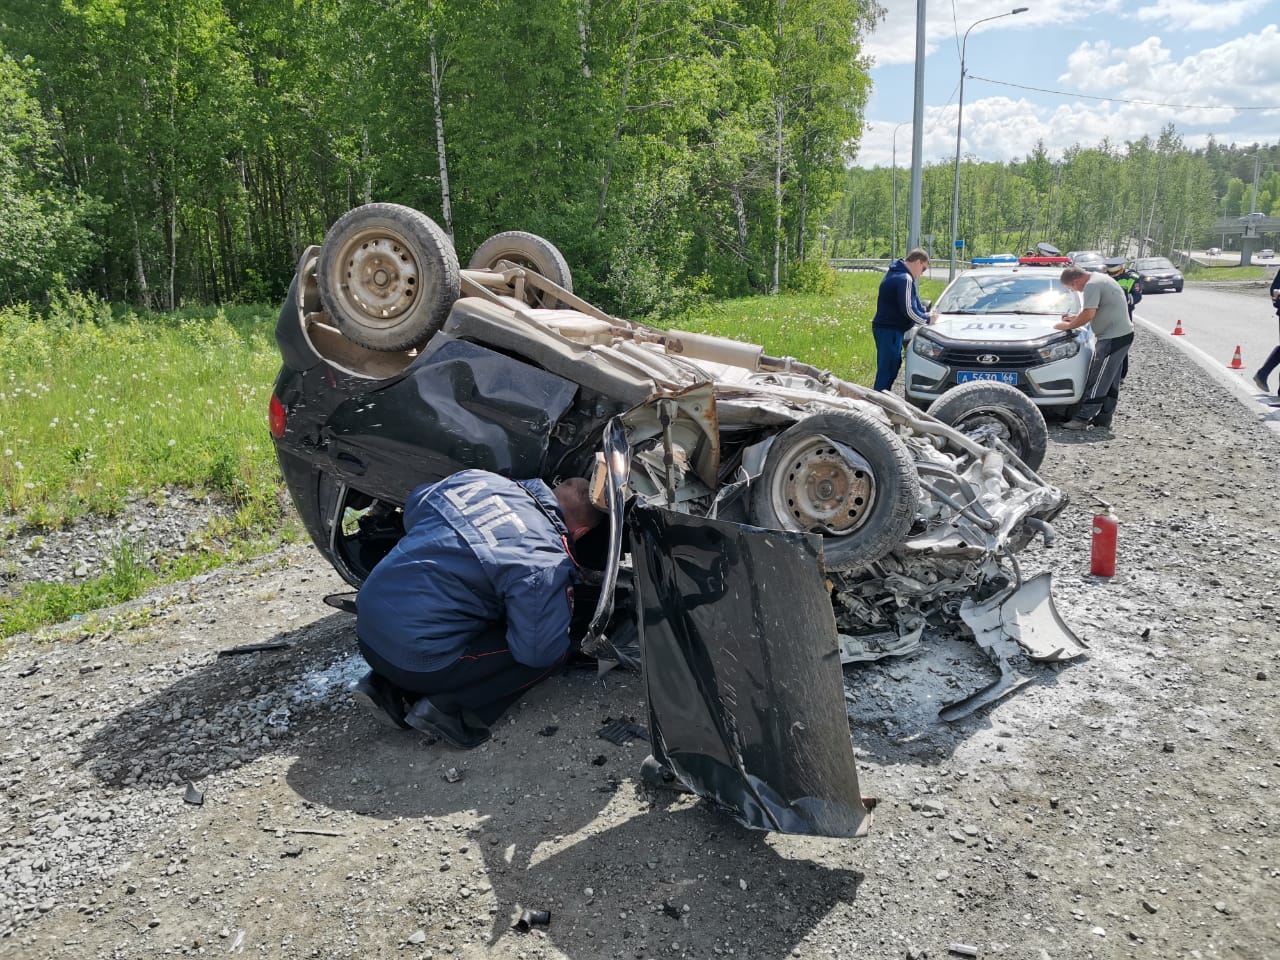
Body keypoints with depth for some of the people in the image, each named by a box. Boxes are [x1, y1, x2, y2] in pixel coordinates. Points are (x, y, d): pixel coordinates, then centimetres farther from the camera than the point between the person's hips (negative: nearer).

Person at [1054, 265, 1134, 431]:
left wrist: (1068, 326, -12)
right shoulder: (1100, 278, 17)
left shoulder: (1092, 286, -17)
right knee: (1110, 380, 13)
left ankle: (1082, 418, -8)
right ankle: (1104, 418, 19)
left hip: (1113, 338, -11)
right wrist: (1076, 317, 17)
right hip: (1122, 334, 11)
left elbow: (1089, 314, -24)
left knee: (1097, 380, -9)